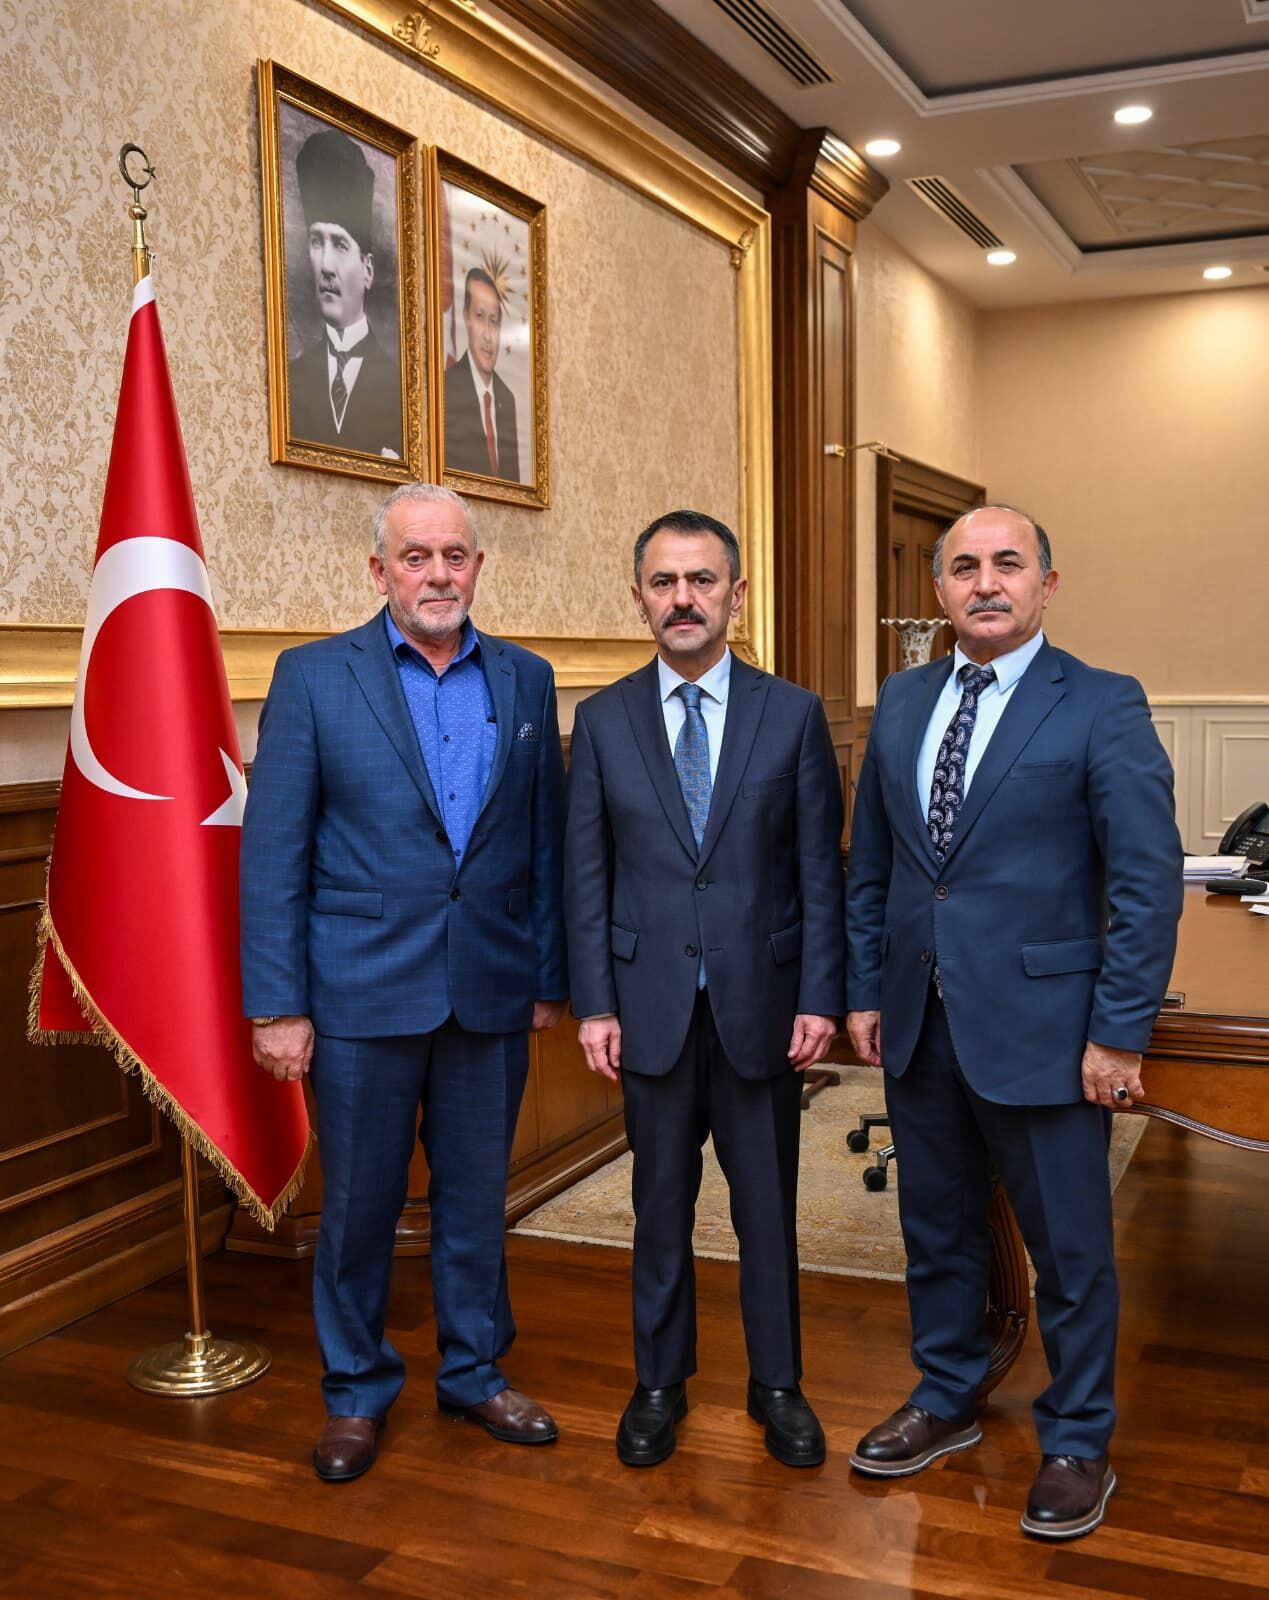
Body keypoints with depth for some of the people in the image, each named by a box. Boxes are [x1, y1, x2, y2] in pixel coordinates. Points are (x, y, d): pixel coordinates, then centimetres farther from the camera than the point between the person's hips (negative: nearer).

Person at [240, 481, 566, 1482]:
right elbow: (273, 853, -5)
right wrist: (276, 1004, -9)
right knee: (358, 1203, 10)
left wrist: (550, 979, 7)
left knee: (477, 1199, 15)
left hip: (491, 992, 3)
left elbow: (543, 844, 8)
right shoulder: (314, 677, -3)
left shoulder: (525, 682, 6)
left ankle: (475, 1372, 34)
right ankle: (357, 1391, 30)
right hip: (362, 992, -2)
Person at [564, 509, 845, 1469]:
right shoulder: (603, 720, 2)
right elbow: (586, 874, 2)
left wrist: (822, 997, -6)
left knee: (768, 1202, 11)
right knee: (662, 1202, 12)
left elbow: (821, 868, -1)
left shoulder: (793, 714, 0)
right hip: (653, 1003, 1)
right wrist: (594, 1003, -3)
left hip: (762, 999, 0)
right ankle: (660, 1382, 30)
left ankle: (779, 1384, 29)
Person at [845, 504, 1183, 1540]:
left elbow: (1148, 882, -11)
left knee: (1070, 1251, 9)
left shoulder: (1103, 707, -9)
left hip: (1040, 1028, -5)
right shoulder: (902, 703, 7)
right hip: (919, 1025, 5)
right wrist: (865, 992, 9)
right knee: (938, 1230, 19)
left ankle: (1078, 1446, 29)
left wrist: (1119, 1034, -13)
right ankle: (947, 1402, 39)